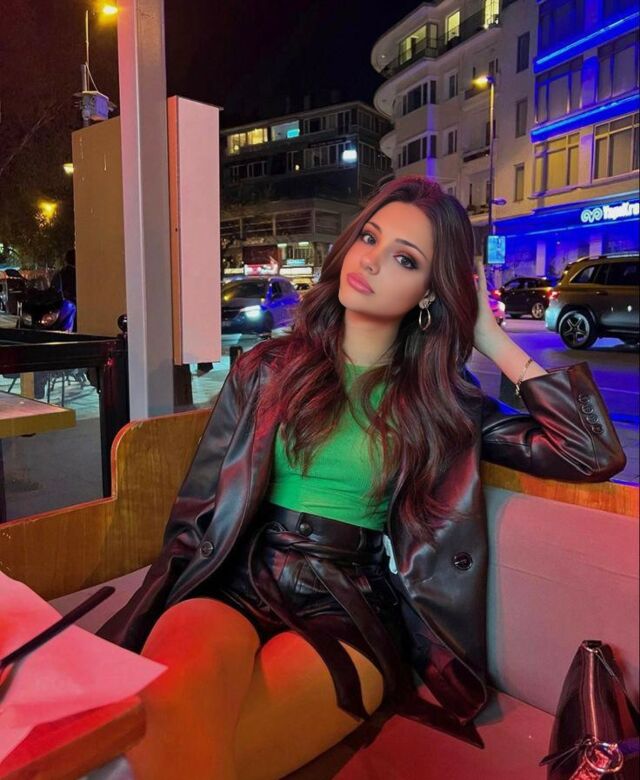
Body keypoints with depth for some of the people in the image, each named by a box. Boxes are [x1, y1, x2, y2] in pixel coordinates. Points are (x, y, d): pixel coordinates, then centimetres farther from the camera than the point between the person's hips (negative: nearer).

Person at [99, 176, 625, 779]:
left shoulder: (444, 402, 7)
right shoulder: (267, 370, 9)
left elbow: (596, 455, -2)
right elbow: (198, 511, 8)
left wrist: (494, 340, 1)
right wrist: (173, 605, -7)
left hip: (348, 614, -1)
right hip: (235, 585, 2)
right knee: (170, 709, -33)